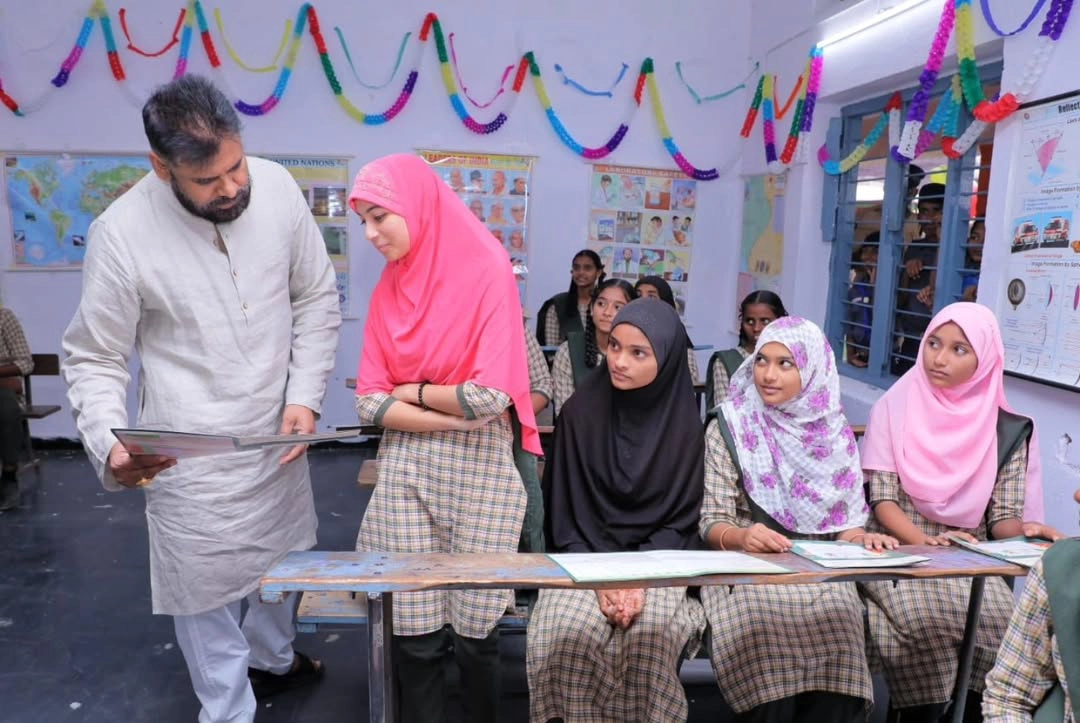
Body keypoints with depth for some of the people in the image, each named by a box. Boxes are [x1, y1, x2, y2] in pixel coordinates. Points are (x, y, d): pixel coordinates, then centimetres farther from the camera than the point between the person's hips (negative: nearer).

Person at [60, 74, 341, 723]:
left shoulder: (277, 187, -10)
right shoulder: (122, 234, -18)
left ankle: (272, 657, 56)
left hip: (277, 436, 4)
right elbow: (94, 360, -8)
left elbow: (317, 298, 0)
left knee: (283, 559, 25)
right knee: (205, 595, 11)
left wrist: (306, 397, -8)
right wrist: (110, 446, -25)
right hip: (191, 455, -4)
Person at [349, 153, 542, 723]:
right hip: (404, 468, 4)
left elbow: (490, 397, -19)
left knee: (473, 629, 6)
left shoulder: (487, 271, -10)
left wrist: (414, 391, -4)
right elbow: (370, 402, 1)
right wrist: (451, 416, -11)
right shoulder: (389, 286, 7)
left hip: (479, 465, -4)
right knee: (413, 631, 7)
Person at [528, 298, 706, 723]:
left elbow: (682, 517, -3)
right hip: (587, 555, 0)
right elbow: (566, 510, -4)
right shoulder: (582, 410, -6)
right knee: (568, 628, -28)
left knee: (651, 630, -29)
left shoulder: (684, 422, -5)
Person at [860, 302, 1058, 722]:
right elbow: (881, 499, -6)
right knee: (926, 616, -32)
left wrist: (1024, 530, -20)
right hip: (899, 551, -2)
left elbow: (1003, 514, 3)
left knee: (1000, 620, -28)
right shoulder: (895, 408, -1)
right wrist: (926, 542, -23)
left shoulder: (1005, 428, 5)